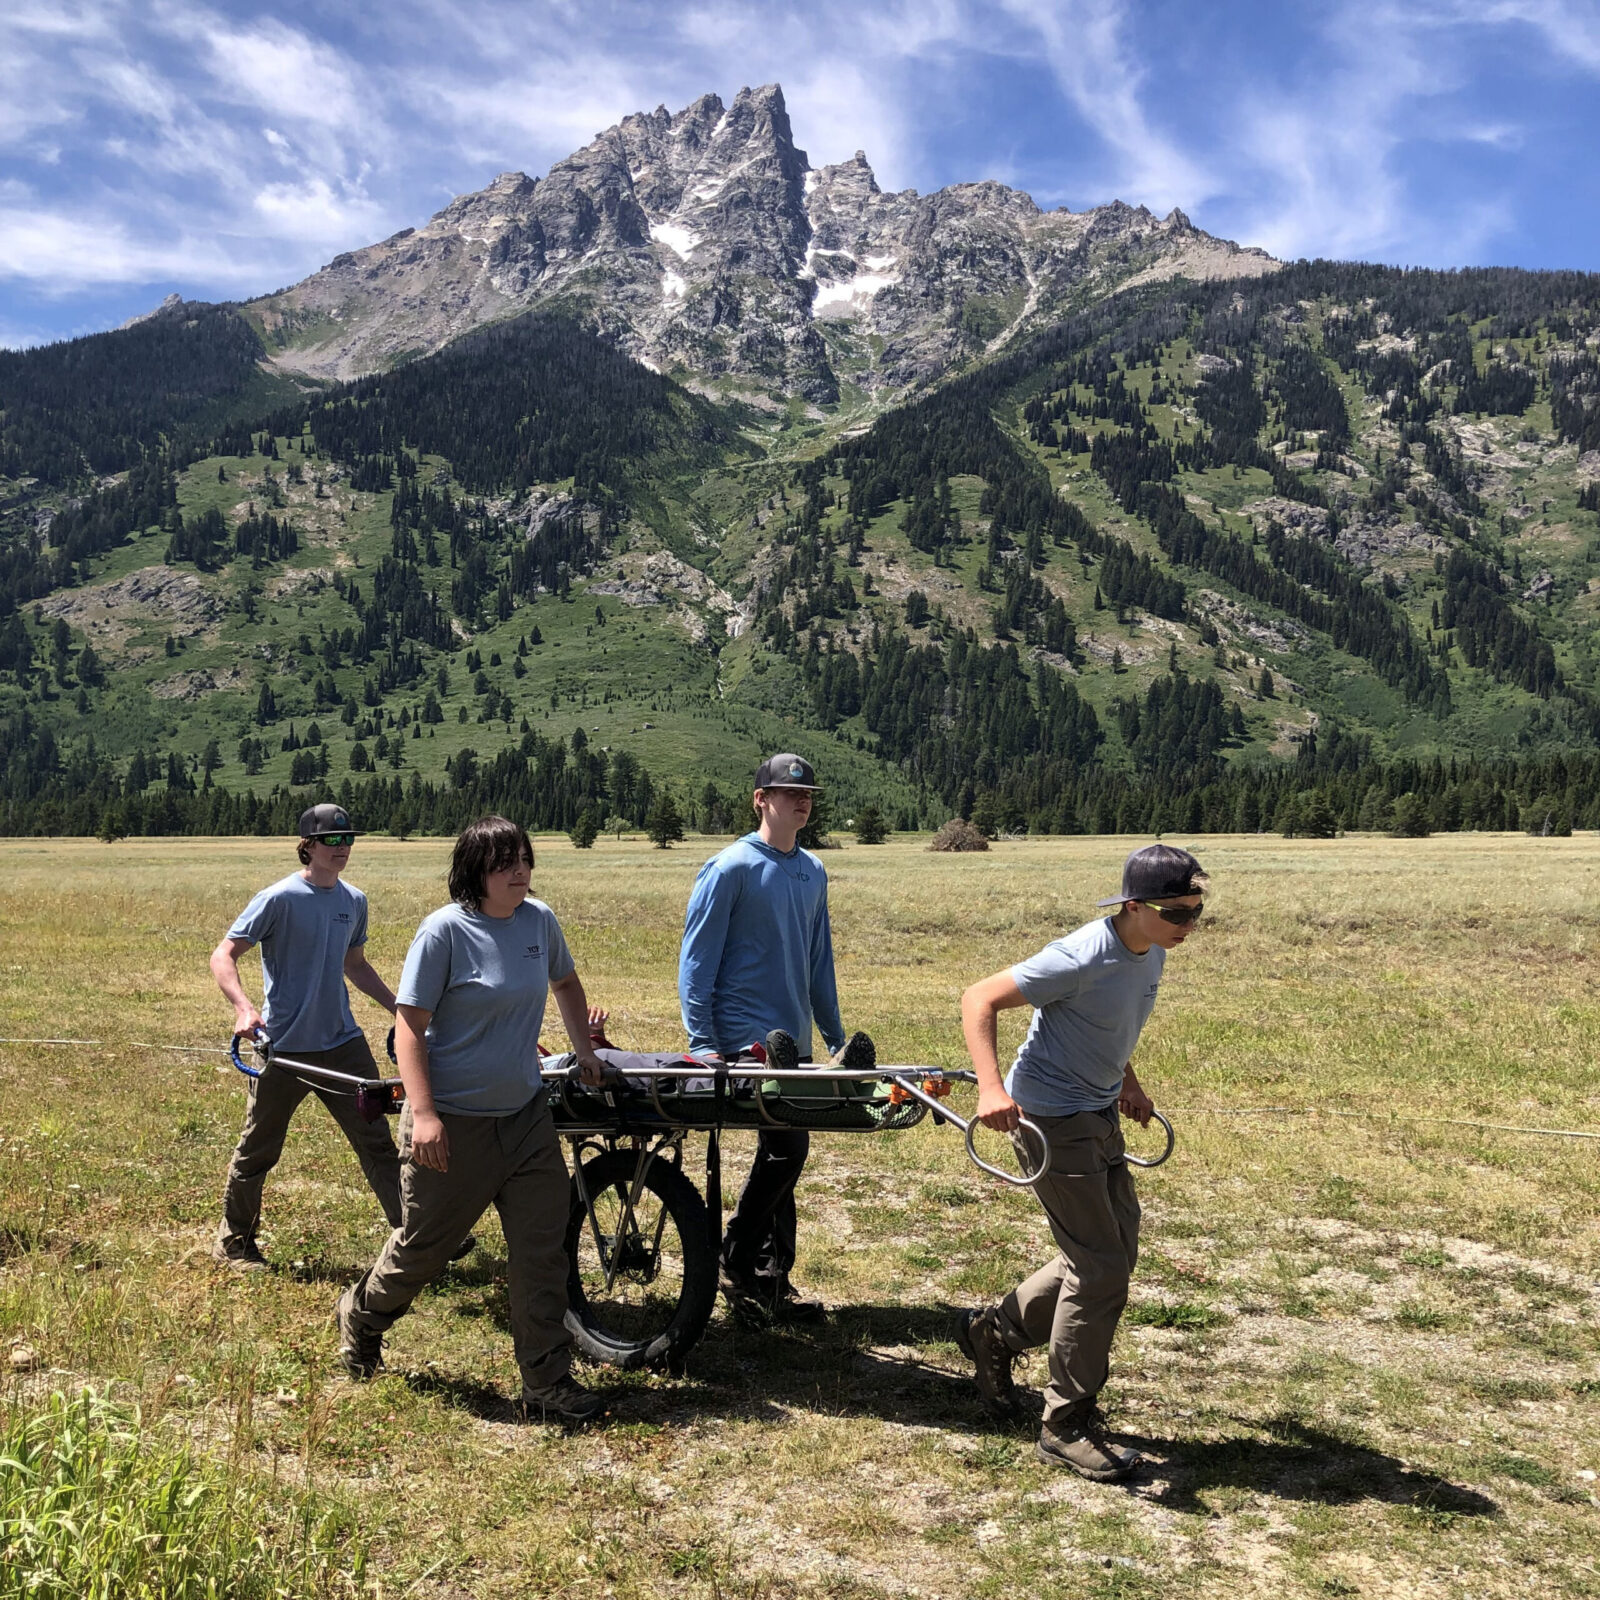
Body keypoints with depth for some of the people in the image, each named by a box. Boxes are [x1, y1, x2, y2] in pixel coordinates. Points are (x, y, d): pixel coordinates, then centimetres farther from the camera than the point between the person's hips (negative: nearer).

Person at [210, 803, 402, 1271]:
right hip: (284, 1047, -5)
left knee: (377, 1142, 4)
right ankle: (234, 1242, 29)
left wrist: (400, 1008, 16)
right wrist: (243, 1008, -29)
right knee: (257, 1152, 10)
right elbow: (223, 956, -14)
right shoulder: (280, 898, -12)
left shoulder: (355, 901, 7)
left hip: (342, 1042, 5)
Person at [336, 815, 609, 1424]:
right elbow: (408, 1026, -15)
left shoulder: (540, 920, 1)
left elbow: (565, 983, 22)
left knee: (544, 1251, 2)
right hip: (453, 1122, -5)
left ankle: (548, 1385, 12)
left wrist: (584, 1050, 21)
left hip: (526, 1114, 5)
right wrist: (423, 1113, -23)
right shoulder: (445, 930, -15)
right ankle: (362, 1315, 43)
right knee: (423, 1245, 12)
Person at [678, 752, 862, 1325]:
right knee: (786, 1147, -13)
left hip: (794, 1039, 7)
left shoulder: (813, 872, 13)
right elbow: (697, 959, -8)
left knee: (782, 1151, 10)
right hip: (745, 1037, -7)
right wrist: (702, 1042, -14)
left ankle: (773, 1281, 20)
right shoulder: (731, 868, -8)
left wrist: (836, 1038, 19)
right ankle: (736, 1264, 5)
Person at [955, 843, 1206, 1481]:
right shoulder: (1084, 956, -26)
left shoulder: (1151, 954, 1)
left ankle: (995, 1331, 32)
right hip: (1051, 1118, -9)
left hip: (1100, 1116, 9)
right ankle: (1067, 1427, 9)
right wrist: (991, 1090, -34)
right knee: (1101, 1269, -6)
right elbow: (979, 1000, -24)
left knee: (1113, 1256, 16)